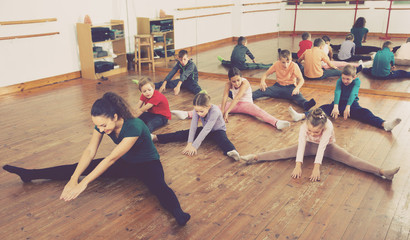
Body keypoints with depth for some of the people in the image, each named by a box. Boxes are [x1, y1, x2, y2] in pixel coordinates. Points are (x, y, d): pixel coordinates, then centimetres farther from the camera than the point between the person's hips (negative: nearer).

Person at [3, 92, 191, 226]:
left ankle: (178, 215, -65)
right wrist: (74, 179, -28)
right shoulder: (102, 124, -13)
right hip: (126, 163, 6)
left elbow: (111, 158, -35)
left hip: (147, 164, -6)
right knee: (80, 167, 1)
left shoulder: (134, 126, -34)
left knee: (158, 186, -40)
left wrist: (83, 183, -35)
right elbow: (90, 151, -17)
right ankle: (30, 175, 9)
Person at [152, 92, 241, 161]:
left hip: (218, 130, -4)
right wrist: (189, 143, -32)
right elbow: (193, 127, -22)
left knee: (222, 139, -38)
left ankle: (232, 152, -69)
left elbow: (206, 130, -38)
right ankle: (155, 137, -10)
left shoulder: (215, 111, -35)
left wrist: (194, 146, -40)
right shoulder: (197, 110, -19)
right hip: (205, 130, 5)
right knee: (184, 133, -8)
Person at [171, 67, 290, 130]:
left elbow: (237, 98, -34)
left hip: (246, 104, -3)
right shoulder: (228, 84, -10)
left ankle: (276, 123, -59)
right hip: (234, 104, 4)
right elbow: (225, 97, -21)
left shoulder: (245, 83, -24)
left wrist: (227, 112, -41)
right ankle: (187, 114, -22)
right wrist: (222, 111, -36)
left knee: (258, 111, -35)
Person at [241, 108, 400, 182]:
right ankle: (256, 158, -19)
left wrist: (316, 168, -46)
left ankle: (382, 173, -35)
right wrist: (298, 166, -43)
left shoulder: (328, 127, -37)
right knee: (285, 152, -15)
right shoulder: (304, 127, -31)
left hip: (327, 147, -2)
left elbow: (322, 148, -42)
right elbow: (301, 146, -37)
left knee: (349, 158, -23)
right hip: (310, 145, 2)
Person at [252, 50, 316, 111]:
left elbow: (301, 79, -15)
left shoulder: (294, 66, -11)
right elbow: (266, 74, 4)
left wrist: (297, 88, -36)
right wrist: (262, 81, -18)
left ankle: (305, 104, -66)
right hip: (278, 86, 3)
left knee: (297, 95, -38)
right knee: (263, 90, -24)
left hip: (290, 87, -3)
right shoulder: (276, 64, -4)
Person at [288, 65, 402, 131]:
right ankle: (301, 116, -41)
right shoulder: (339, 81, -3)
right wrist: (336, 106, -39)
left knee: (364, 112, -28)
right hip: (339, 103, 1)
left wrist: (348, 107, -39)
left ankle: (384, 124, -51)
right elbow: (337, 92, -21)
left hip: (352, 104, -1)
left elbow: (353, 94, -23)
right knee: (324, 108, -23)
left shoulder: (356, 81, -7)